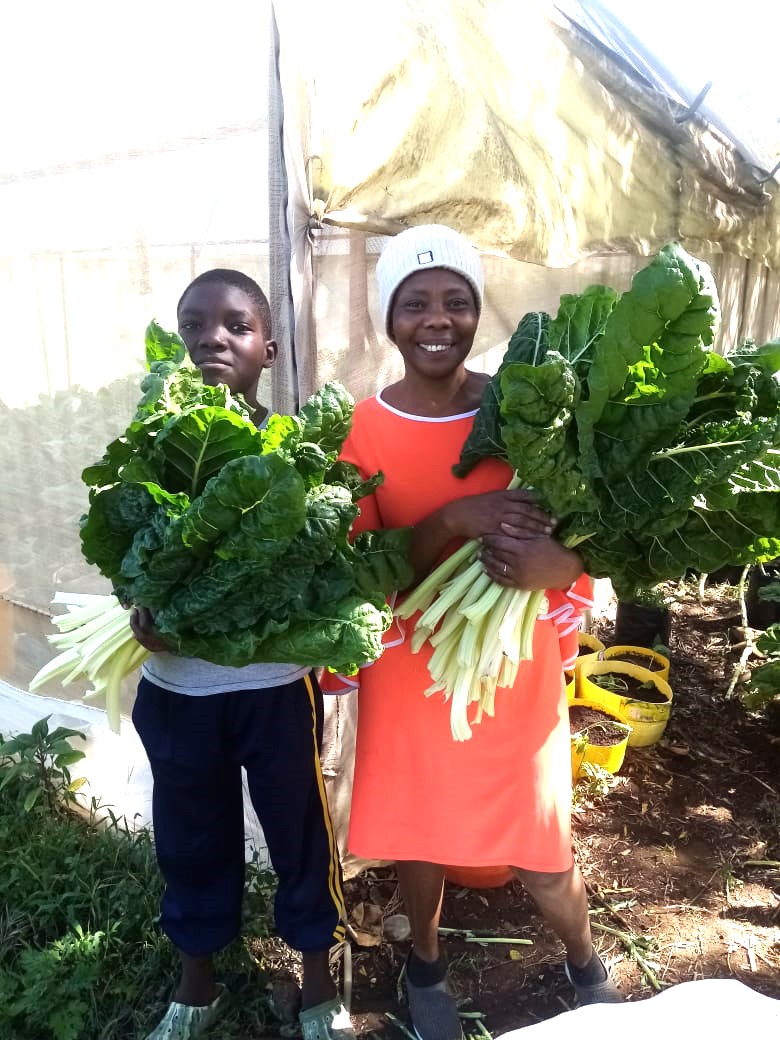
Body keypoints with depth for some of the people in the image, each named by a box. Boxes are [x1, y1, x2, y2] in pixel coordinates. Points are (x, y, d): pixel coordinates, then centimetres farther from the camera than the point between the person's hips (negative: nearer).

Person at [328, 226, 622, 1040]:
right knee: (417, 833, 18)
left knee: (542, 853, 11)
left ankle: (586, 969, 46)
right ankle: (425, 963, 50)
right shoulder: (361, 430, -9)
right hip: (409, 675, 0)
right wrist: (457, 520, -28)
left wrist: (553, 564, -28)